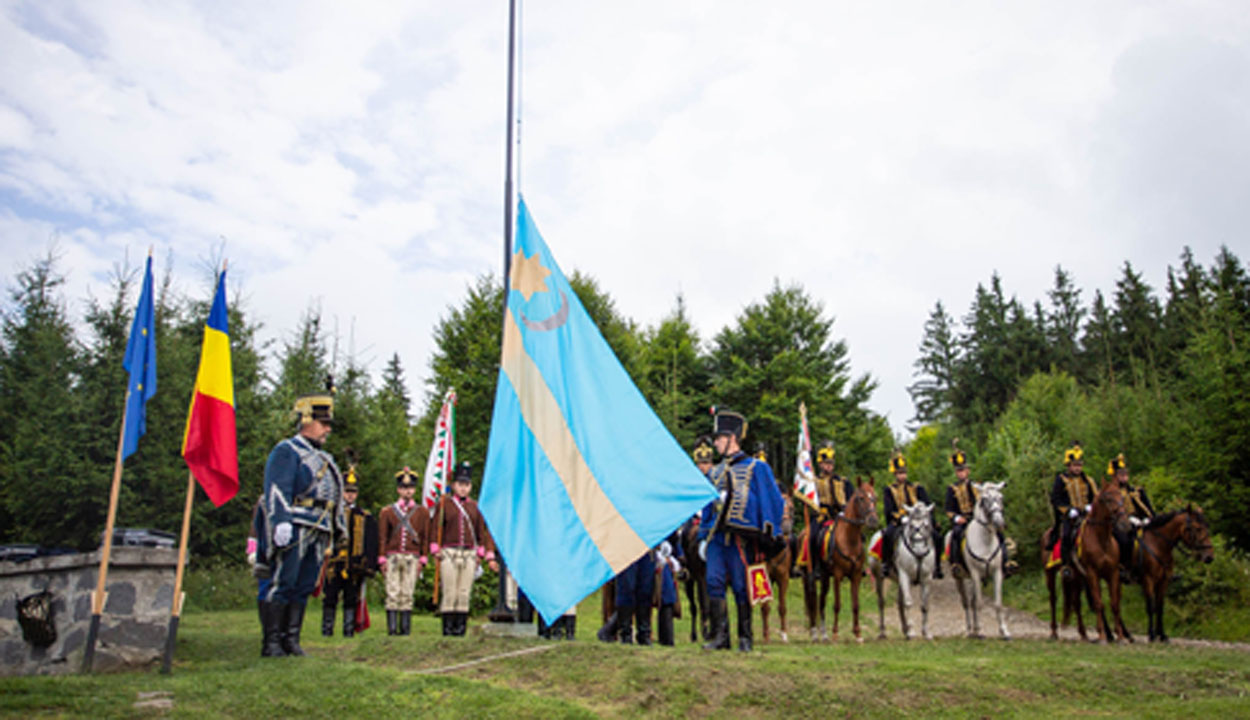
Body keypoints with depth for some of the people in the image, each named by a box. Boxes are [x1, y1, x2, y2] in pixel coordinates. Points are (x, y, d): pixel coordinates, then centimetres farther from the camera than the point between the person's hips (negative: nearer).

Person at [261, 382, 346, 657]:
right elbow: (277, 490, -11)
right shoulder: (286, 451, 0)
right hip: (296, 529, -8)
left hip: (319, 532, 8)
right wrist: (281, 523, -21)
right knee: (284, 584, -7)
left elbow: (336, 495, 27)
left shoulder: (323, 458, 25)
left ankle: (291, 640, 12)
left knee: (304, 588, 8)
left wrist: (339, 527, 22)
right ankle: (272, 642, -2)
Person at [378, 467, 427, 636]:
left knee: (408, 595, 1)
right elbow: (382, 537, 7)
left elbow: (425, 538, 8)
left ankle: (405, 629, 5)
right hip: (392, 557, 0)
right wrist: (382, 558, 0)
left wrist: (422, 560, 1)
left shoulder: (422, 512, 8)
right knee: (392, 594, -3)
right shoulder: (388, 511, 8)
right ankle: (392, 629, 1)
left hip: (412, 558, 0)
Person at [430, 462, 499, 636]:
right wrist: (435, 550, -7)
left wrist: (489, 556, 7)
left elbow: (483, 532, 12)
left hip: (470, 554, 2)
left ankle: (460, 627, 9)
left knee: (464, 594, 3)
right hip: (449, 553, -2)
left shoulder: (476, 506, 12)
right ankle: (447, 627, 5)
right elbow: (435, 528, 3)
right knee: (449, 593, -3)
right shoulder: (444, 503, 5)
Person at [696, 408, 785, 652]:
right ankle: (720, 636, 4)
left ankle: (745, 637, 12)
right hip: (716, 536, 4)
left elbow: (772, 502, 0)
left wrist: (769, 535, -7)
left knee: (741, 587, 1)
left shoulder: (756, 468, 2)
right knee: (715, 583, -3)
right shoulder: (716, 472, 17)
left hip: (741, 537, -4)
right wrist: (703, 537, 12)